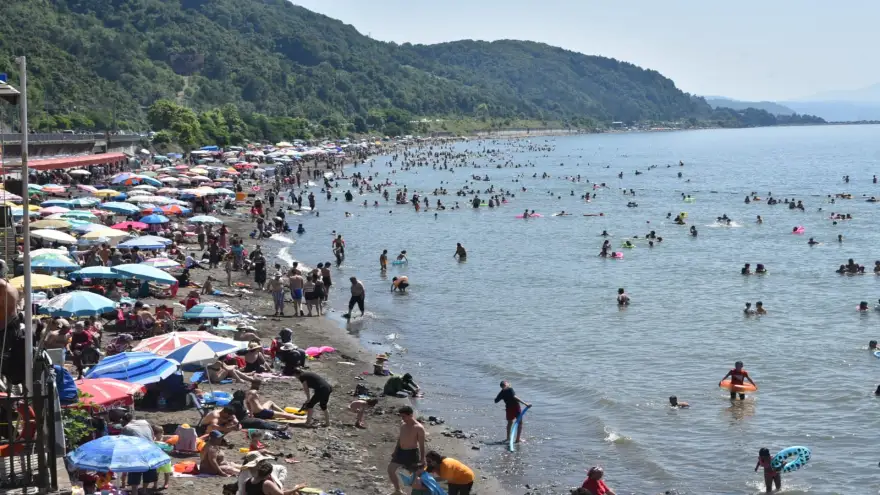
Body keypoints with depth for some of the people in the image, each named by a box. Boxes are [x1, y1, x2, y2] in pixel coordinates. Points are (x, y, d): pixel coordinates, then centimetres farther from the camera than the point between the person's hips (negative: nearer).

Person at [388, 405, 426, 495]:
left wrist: (422, 459, -16)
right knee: (390, 469, 13)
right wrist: (395, 451, 19)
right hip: (401, 451, 8)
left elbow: (421, 445, -16)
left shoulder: (419, 428, -20)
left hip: (412, 453, -8)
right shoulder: (402, 423, 2)